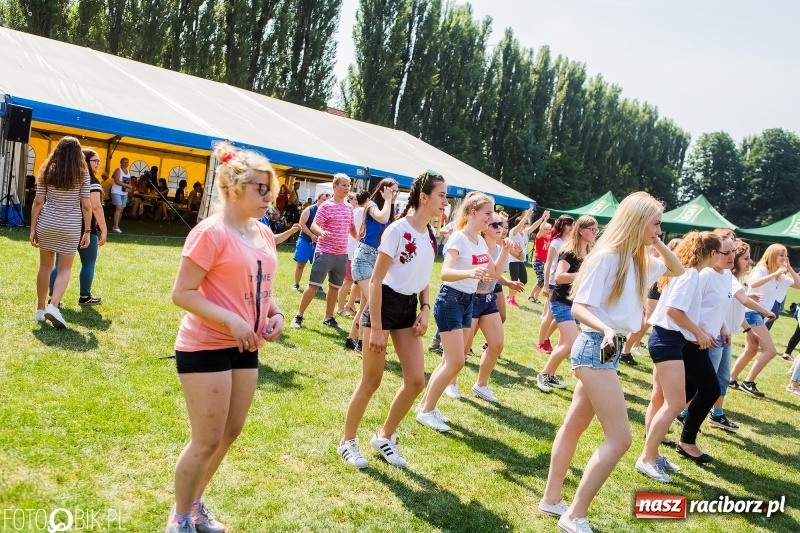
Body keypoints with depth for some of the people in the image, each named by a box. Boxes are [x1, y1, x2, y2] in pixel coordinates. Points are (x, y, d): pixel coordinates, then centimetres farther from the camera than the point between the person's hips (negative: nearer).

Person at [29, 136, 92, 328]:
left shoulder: (47, 171, 2)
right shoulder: (83, 174, -3)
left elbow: (38, 202, 0)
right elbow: (86, 206, -5)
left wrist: (33, 228, 5)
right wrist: (87, 231, 2)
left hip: (46, 223, 3)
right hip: (70, 227, -2)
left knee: (45, 266, 14)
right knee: (65, 269, 4)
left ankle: (40, 310, 20)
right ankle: (53, 306, -15)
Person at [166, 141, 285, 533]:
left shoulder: (263, 234, 7)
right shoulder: (211, 233, -18)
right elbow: (182, 294, -20)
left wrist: (275, 314, -1)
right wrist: (232, 322, -26)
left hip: (245, 348, 8)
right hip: (206, 349, -8)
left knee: (231, 432, 18)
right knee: (207, 441, 1)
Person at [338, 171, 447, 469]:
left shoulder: (431, 235, 6)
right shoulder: (398, 230, -16)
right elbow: (375, 280, -16)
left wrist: (425, 309, 0)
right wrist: (375, 327, -18)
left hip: (409, 307, 7)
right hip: (385, 303, -7)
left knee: (416, 381, 4)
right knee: (371, 381, 2)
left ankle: (385, 436, 24)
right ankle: (348, 441, 22)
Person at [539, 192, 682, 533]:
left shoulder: (638, 261, 10)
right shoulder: (607, 256, -15)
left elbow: (678, 271, 25)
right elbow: (578, 306, -18)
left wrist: (658, 245, 9)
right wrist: (605, 329, -35)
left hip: (608, 349, 10)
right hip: (597, 347, -10)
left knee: (575, 426, 15)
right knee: (619, 438, -10)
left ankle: (551, 499, 27)